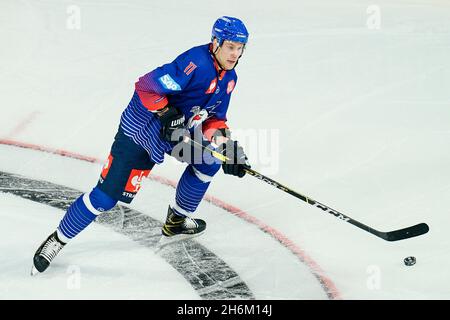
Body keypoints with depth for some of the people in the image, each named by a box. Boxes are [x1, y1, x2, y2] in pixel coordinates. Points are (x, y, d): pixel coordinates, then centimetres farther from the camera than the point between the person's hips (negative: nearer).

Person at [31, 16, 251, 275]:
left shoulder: (229, 78, 3)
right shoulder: (196, 62, -26)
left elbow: (214, 118, 10)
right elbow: (147, 87, -28)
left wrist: (226, 141, -6)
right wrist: (168, 114, -29)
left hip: (177, 131, 9)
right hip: (140, 128, -9)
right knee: (105, 197, -8)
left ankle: (177, 220, 22)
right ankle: (58, 240, 10)